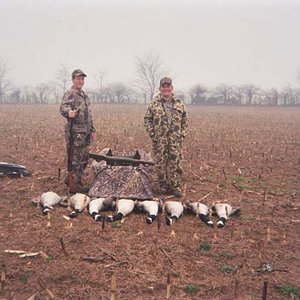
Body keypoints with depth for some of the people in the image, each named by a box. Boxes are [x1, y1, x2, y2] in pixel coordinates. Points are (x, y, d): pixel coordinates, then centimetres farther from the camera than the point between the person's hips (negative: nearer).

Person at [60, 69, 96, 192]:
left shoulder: (84, 95, 19)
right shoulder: (70, 94, -9)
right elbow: (63, 107, -28)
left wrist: (92, 129, 24)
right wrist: (69, 112, -51)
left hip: (85, 132, 9)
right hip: (75, 132, -9)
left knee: (84, 158, 15)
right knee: (77, 159, -3)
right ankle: (76, 184, 7)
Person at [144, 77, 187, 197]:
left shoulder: (179, 103, 9)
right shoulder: (154, 104, 4)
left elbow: (184, 120, 13)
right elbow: (147, 119, 5)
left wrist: (183, 134, 3)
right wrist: (152, 133, -5)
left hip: (175, 139, 1)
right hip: (159, 139, -1)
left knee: (175, 162, -1)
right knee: (161, 163, 4)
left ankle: (176, 187, 6)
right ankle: (163, 186, 16)